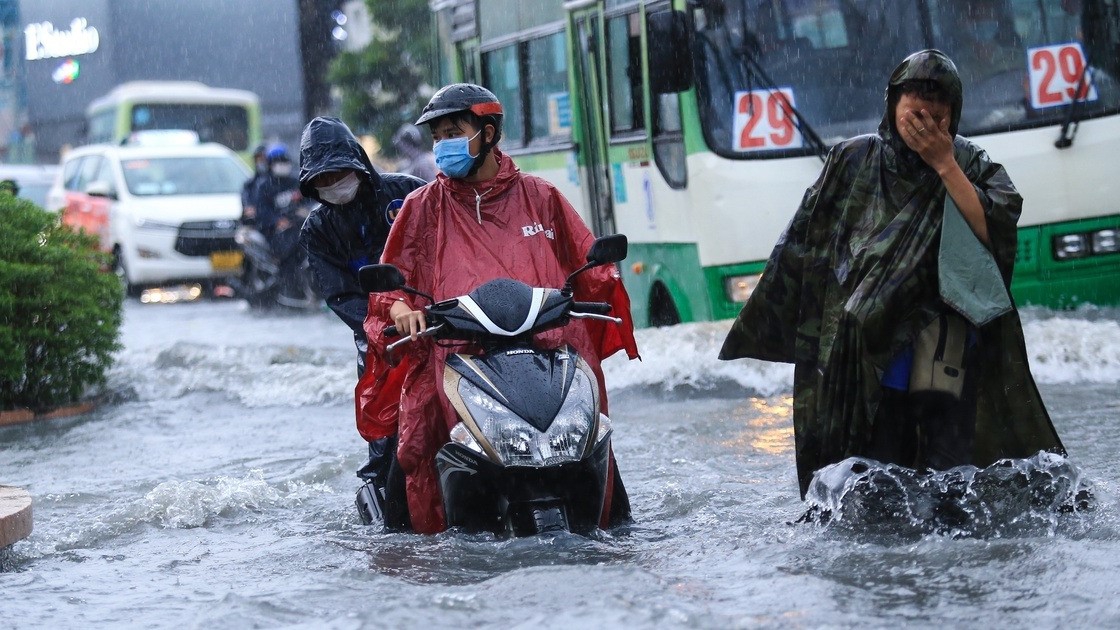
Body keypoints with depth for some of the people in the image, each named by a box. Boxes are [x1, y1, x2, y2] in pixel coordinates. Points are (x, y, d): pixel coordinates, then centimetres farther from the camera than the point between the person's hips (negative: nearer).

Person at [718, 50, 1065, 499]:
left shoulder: (971, 165, 6)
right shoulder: (854, 160, 8)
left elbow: (993, 231, -10)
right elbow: (805, 244, 14)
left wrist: (944, 166, -11)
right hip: (863, 341, 1)